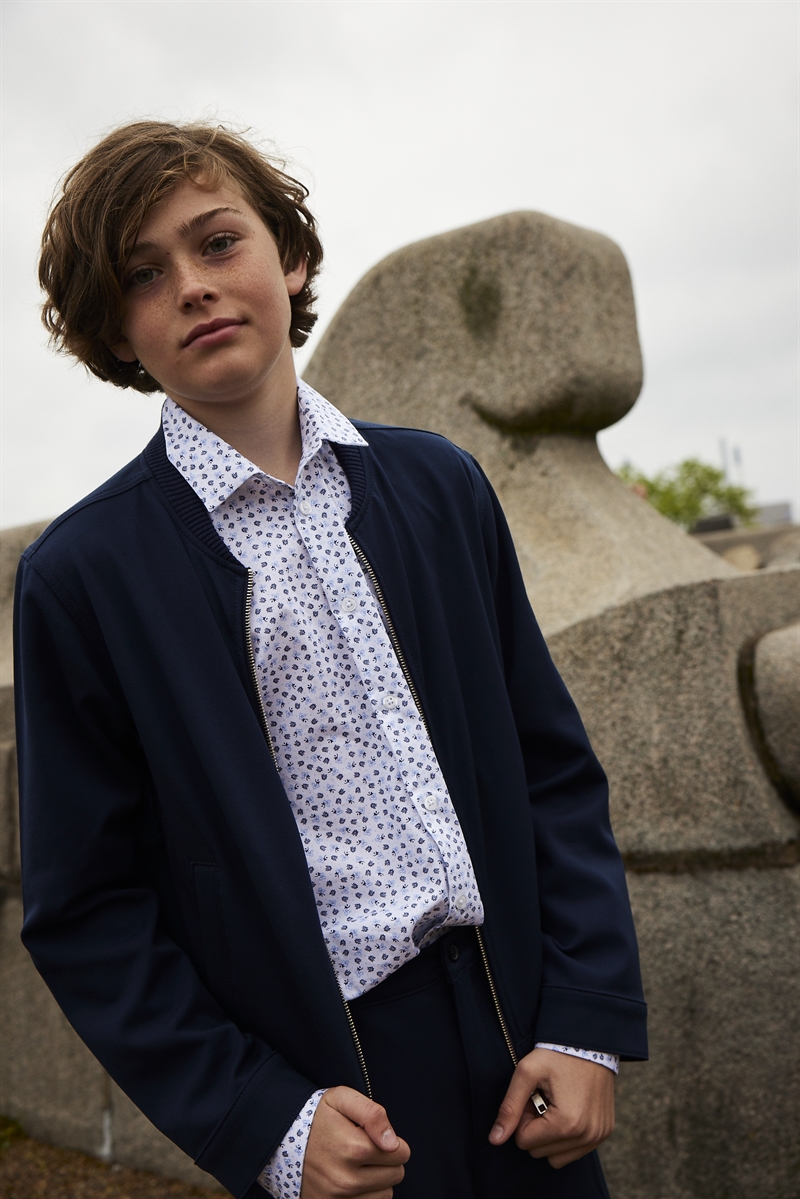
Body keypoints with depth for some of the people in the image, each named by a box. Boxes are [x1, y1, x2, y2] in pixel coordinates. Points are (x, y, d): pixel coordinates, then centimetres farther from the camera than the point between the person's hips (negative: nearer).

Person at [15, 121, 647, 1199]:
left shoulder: (438, 483, 2)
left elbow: (551, 765, 4)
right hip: (335, 1079, -3)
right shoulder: (82, 575, -9)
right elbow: (86, 913, -6)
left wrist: (586, 1024, -3)